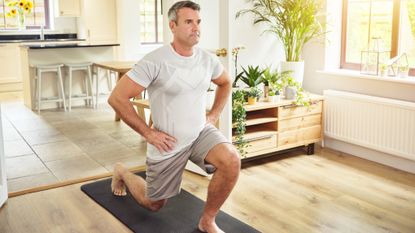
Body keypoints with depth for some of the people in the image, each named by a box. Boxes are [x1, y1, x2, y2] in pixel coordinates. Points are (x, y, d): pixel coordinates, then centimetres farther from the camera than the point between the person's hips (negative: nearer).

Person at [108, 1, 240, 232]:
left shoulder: (208, 59, -3)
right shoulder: (155, 61, -21)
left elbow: (225, 83, 19)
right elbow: (117, 98, -21)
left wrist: (213, 115, 7)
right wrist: (148, 132, -17)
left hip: (201, 132, 4)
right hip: (168, 143, -4)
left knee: (232, 161, -27)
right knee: (153, 204, 14)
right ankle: (122, 173, 47)